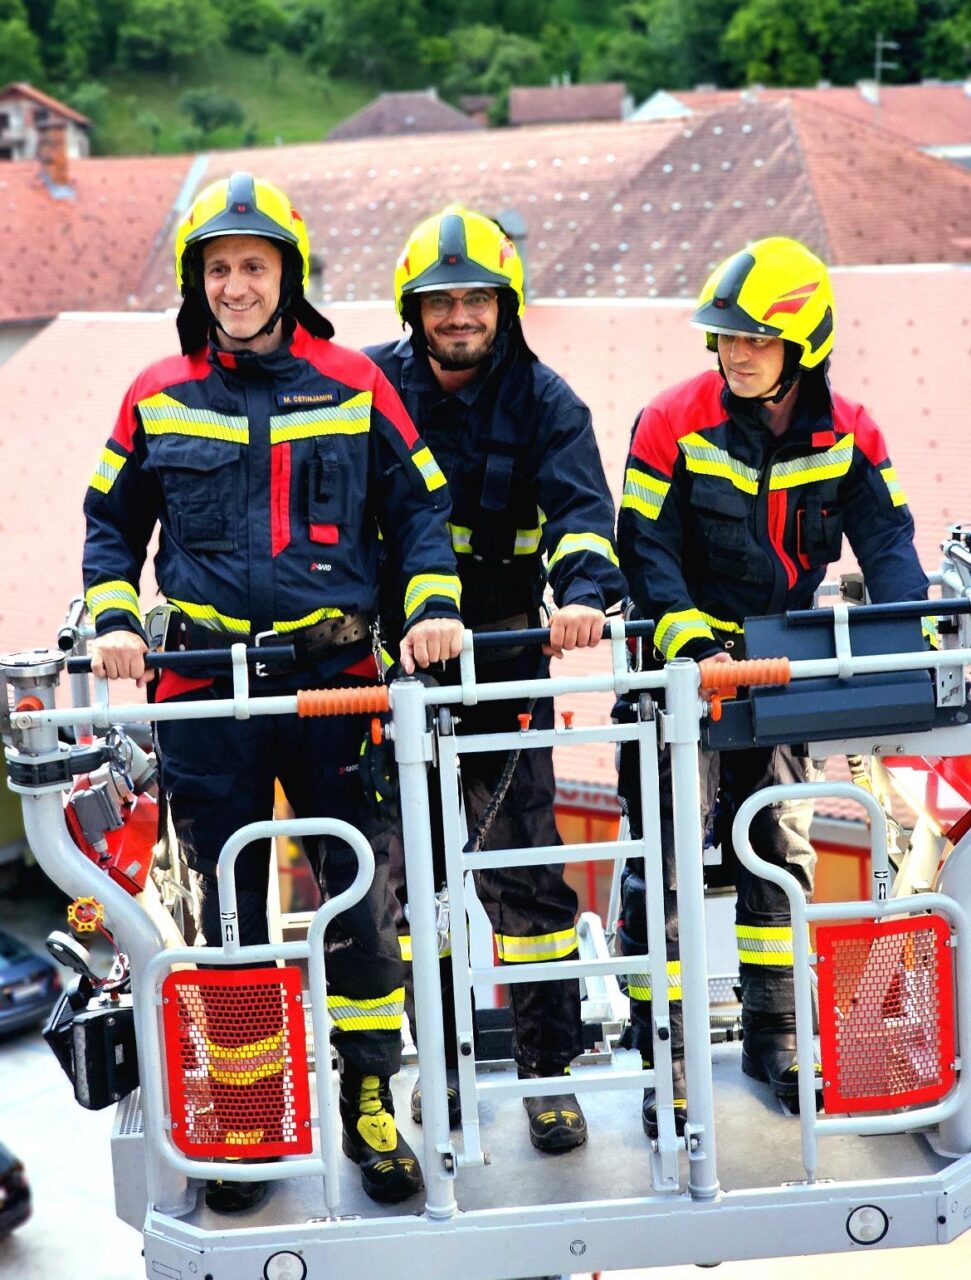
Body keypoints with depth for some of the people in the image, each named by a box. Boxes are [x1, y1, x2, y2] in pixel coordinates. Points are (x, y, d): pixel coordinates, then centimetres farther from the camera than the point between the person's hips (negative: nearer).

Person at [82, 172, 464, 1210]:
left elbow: (418, 504, 10)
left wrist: (431, 602, -4)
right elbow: (111, 522, 16)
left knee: (359, 889, 2)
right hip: (206, 687, 1)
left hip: (335, 672, -1)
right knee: (230, 903, 8)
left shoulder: (352, 383, 5)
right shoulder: (158, 397, 8)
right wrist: (113, 620, 2)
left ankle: (368, 1098, 19)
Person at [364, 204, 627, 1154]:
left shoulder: (542, 398, 0)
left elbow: (578, 505, -13)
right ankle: (439, 1057, 22)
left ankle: (548, 1066, 12)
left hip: (505, 653, -1)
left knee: (526, 863, 0)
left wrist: (584, 591, -32)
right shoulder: (373, 386, 3)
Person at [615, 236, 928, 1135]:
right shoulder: (675, 423, -12)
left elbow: (886, 540, -4)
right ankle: (663, 1055, 6)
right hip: (688, 666, -3)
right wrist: (694, 644, -24)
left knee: (781, 846, 11)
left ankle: (771, 1035, 25)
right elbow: (647, 553, -13)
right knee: (666, 857, -4)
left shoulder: (846, 435, -3)